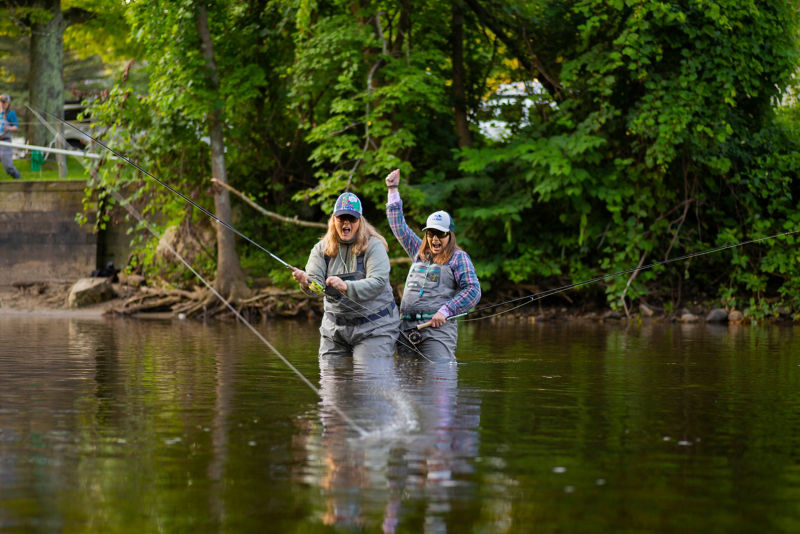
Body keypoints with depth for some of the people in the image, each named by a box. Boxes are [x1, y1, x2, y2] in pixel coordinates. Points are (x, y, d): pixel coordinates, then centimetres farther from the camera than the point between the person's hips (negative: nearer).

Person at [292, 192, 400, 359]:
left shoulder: (374, 246, -9)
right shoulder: (322, 248, 4)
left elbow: (378, 282, -22)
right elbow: (317, 284, -8)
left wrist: (347, 287, -38)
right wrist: (306, 282, -33)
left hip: (374, 326, -4)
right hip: (334, 328, 4)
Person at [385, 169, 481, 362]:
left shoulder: (458, 257, 4)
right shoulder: (419, 252, 21)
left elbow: (473, 290, -6)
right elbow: (398, 226, 30)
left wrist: (445, 311, -14)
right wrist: (393, 191, 29)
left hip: (438, 326, -6)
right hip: (406, 327, 6)